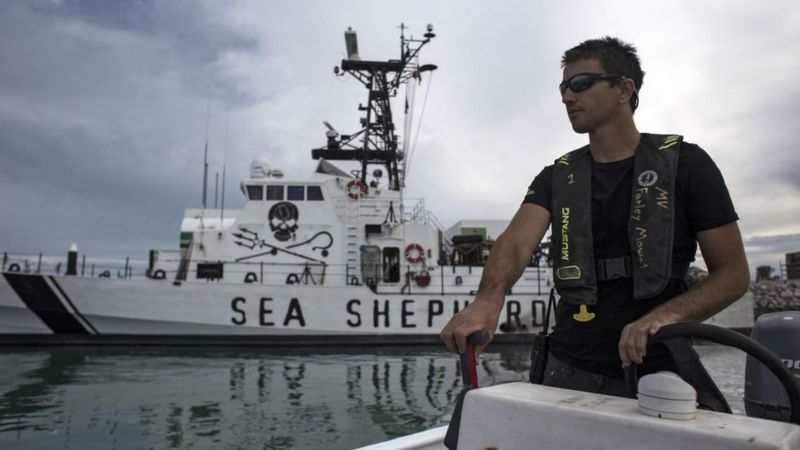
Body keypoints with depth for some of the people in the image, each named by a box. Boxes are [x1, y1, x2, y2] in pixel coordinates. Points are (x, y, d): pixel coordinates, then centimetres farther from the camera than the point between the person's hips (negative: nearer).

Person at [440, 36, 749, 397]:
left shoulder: (684, 164, -4)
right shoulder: (557, 177, 3)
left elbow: (733, 273, -4)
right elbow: (517, 240, -16)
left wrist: (665, 315, -23)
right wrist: (488, 299, -37)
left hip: (656, 374, -2)